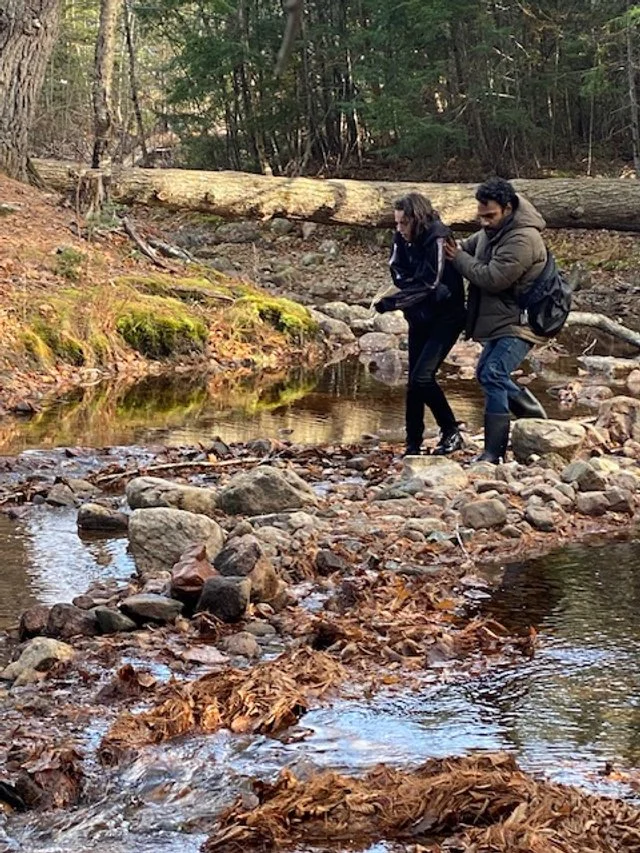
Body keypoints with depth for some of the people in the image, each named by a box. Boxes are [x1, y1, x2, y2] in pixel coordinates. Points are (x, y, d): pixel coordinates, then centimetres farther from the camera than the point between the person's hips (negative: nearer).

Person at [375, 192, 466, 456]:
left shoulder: (437, 239, -22)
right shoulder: (403, 239, -2)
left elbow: (426, 285, -24)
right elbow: (399, 274, -3)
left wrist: (389, 303, -27)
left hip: (446, 318, -7)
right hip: (420, 317, 7)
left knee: (422, 377, -17)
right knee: (415, 381, 8)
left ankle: (452, 433, -2)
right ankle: (413, 444, 15)